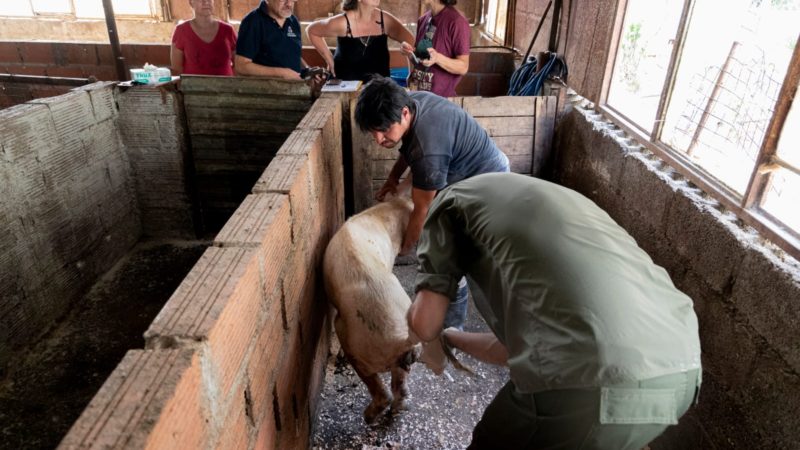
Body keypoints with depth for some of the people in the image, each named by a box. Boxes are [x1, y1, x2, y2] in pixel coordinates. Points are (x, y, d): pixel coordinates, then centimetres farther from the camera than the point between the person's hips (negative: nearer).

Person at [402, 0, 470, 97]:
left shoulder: (457, 21, -13)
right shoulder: (423, 19, 7)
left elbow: (463, 67, -14)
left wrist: (438, 58, -29)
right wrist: (410, 53, -3)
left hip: (441, 97, -6)